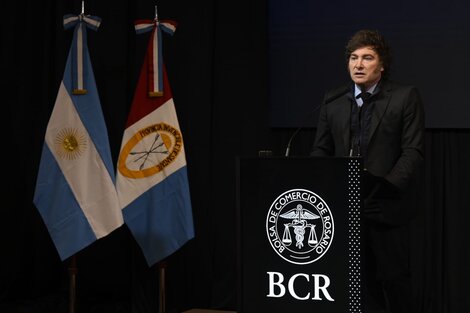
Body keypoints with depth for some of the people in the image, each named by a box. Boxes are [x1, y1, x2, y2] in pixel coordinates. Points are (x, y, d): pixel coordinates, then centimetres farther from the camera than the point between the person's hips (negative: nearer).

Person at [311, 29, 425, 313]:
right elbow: (322, 149, 11)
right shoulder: (333, 101, 10)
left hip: (387, 206, -3)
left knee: (394, 278, 3)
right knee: (362, 281, 6)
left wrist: (388, 186, -19)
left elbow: (414, 152, -7)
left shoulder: (406, 97, -2)